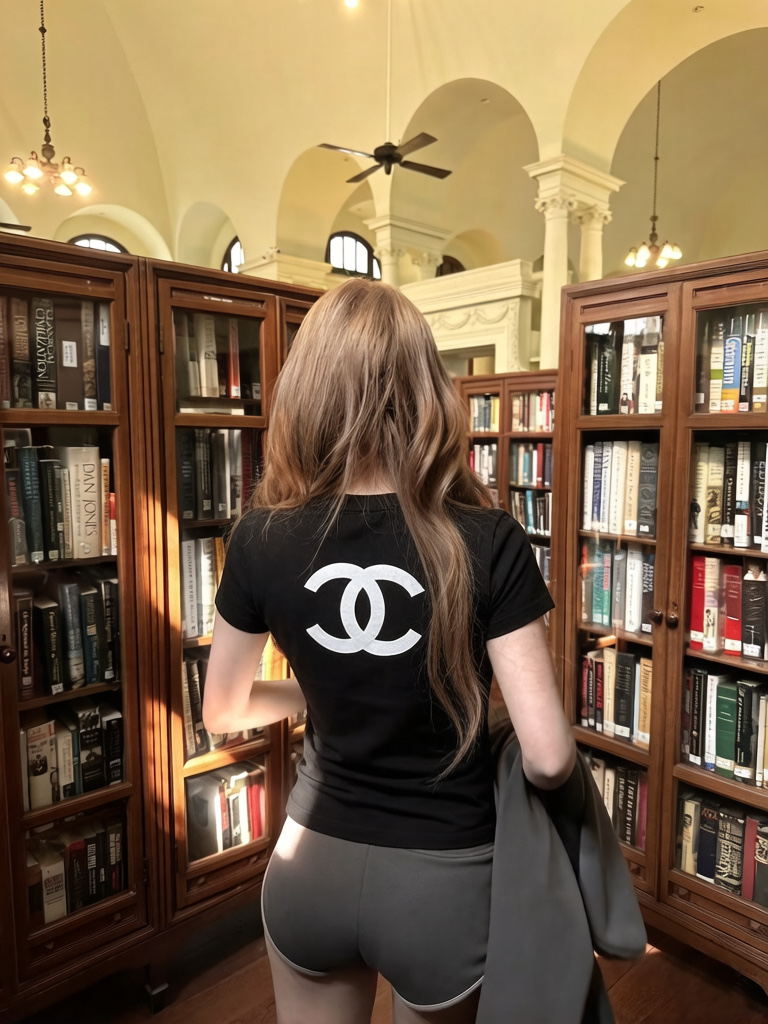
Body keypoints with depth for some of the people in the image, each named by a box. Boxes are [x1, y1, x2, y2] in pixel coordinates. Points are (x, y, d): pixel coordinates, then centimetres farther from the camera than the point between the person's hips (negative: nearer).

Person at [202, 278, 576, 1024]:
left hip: (312, 867, 2)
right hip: (443, 879, -1)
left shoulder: (262, 538, -14)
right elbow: (549, 760, -18)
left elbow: (222, 712, 0)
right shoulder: (489, 543, -21)